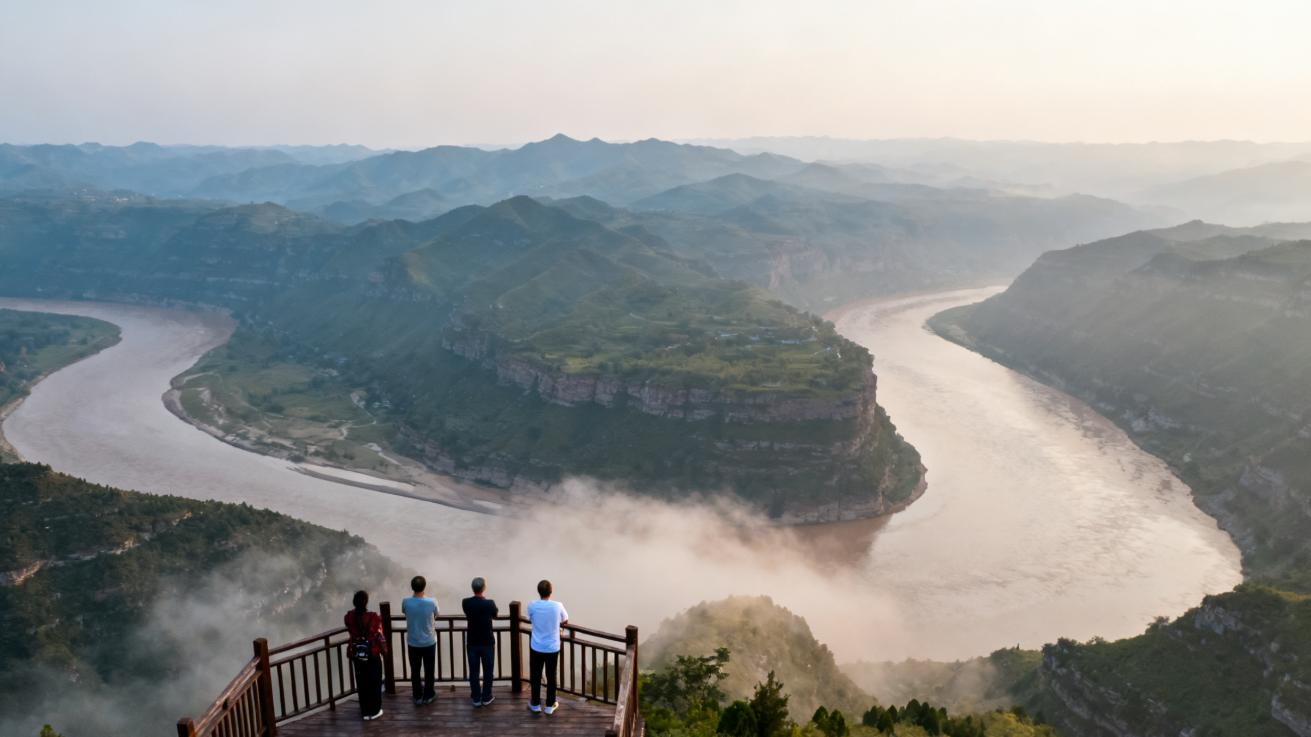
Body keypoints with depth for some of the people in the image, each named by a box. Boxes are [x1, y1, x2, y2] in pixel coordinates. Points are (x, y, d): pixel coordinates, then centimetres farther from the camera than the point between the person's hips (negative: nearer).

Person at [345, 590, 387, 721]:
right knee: (374, 682, 11)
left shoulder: (349, 616, -10)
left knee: (362, 683, 15)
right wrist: (384, 650, 4)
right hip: (372, 654, -4)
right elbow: (379, 636, -12)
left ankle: (365, 712, 24)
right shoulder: (373, 617, -21)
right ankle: (374, 711, 20)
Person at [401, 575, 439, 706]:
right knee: (429, 670, 15)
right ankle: (428, 696, 25)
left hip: (412, 643, 1)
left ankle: (417, 697, 24)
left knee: (415, 671, 15)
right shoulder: (432, 602, -19)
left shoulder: (405, 602, -16)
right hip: (429, 642, -1)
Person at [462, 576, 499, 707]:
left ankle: (476, 698, 17)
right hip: (487, 642, -2)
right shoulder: (489, 603, -18)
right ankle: (486, 697, 18)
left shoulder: (466, 603, -10)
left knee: (473, 671, 11)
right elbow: (495, 615, 4)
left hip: (472, 642, 2)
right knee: (488, 671, 11)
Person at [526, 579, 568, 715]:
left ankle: (535, 704, 25)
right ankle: (550, 705, 22)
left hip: (536, 647, 0)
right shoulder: (558, 606, -14)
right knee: (551, 676, 13)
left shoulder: (532, 606, -12)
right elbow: (565, 621, 4)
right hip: (553, 648, 0)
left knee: (535, 676, 15)